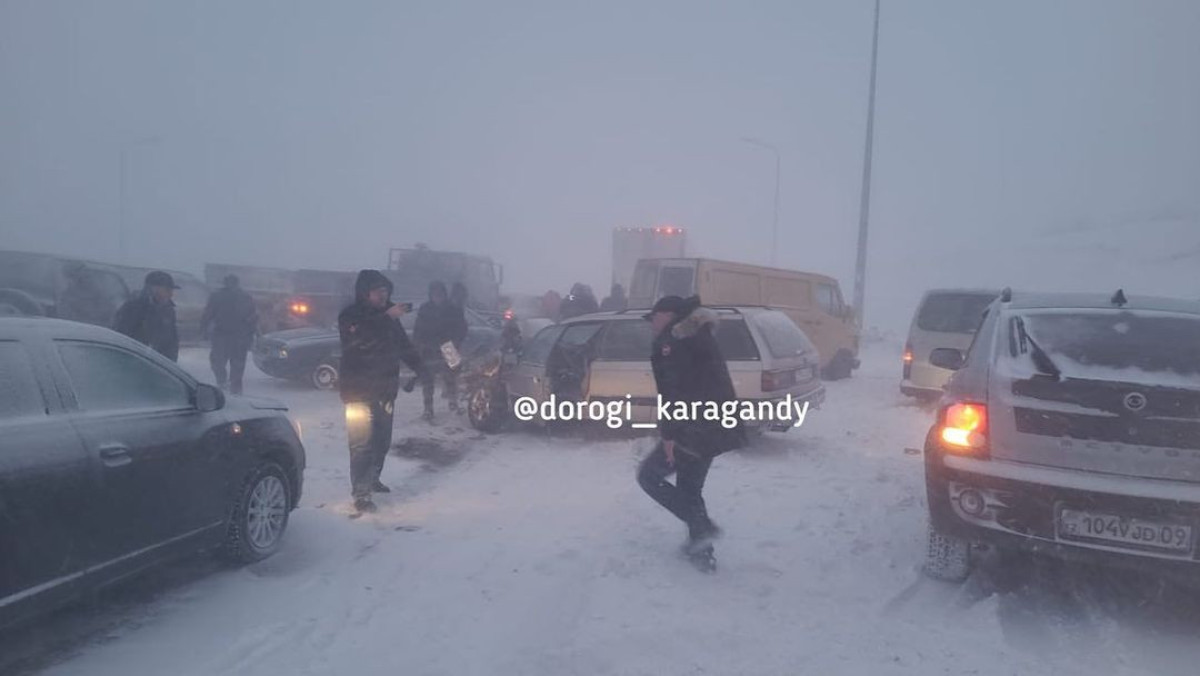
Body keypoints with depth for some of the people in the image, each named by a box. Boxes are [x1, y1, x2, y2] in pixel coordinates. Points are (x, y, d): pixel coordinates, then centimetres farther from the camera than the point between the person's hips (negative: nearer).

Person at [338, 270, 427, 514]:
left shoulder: (388, 315, 9)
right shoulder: (350, 316, -10)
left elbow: (403, 343, 18)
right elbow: (362, 338, -30)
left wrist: (420, 367, 9)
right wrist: (387, 318, -35)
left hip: (385, 390, 6)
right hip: (360, 392, -6)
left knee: (382, 441, 14)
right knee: (362, 443, -11)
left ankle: (372, 479, 33)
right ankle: (361, 493, -8)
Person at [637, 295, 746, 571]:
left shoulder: (671, 340, -9)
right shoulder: (699, 336, 20)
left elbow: (673, 391, -19)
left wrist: (668, 434, -20)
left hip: (694, 429, -9)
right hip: (718, 426, 9)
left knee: (649, 475, 6)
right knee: (690, 487, 21)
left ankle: (702, 528, -3)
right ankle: (701, 551, 23)